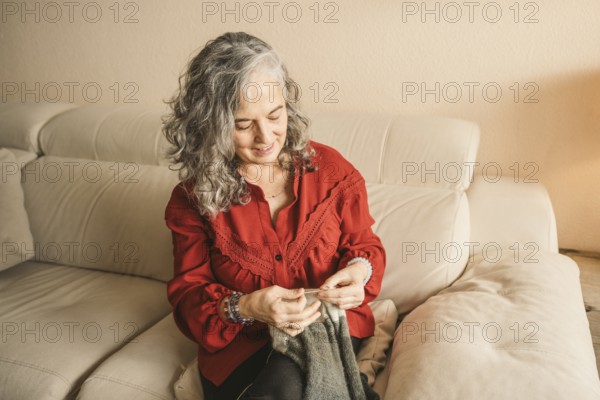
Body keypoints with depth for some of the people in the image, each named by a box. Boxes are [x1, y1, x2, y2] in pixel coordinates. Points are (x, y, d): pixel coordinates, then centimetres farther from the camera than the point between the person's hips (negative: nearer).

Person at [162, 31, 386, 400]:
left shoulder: (331, 169, -2)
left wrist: (359, 270, -16)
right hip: (242, 345, 1)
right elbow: (188, 294, -2)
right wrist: (244, 308, -23)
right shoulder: (193, 198, -3)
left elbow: (365, 246, 9)